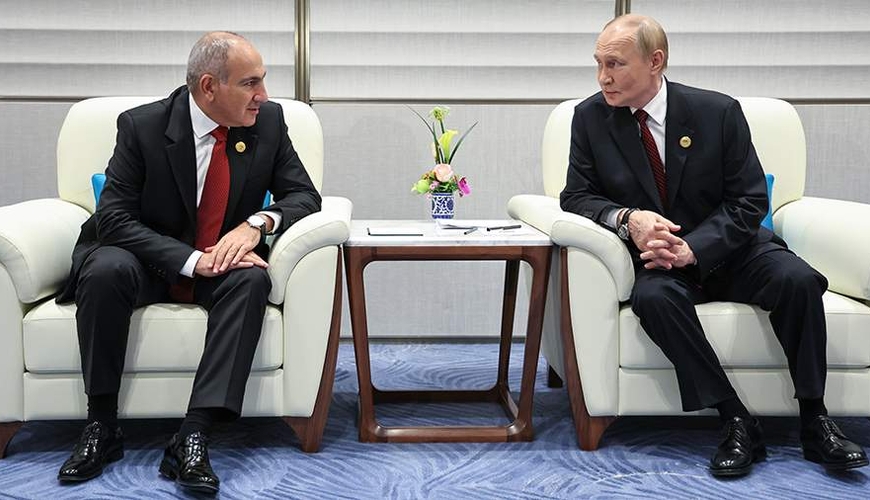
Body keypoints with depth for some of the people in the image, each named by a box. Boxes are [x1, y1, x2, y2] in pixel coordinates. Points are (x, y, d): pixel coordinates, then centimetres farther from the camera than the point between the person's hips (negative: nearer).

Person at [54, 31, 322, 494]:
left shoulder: (268, 121, -6)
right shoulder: (142, 125, -14)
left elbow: (303, 195, -3)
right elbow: (114, 217, -16)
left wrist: (258, 221, -26)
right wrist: (193, 260, -29)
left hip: (223, 264, 2)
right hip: (153, 264, -1)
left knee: (251, 279, -31)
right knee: (106, 269, -32)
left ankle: (193, 437, -33)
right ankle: (102, 426, -17)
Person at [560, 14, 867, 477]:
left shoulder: (718, 112, -8)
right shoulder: (590, 117, -3)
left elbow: (749, 201, -7)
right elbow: (576, 195, -1)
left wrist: (693, 249, -24)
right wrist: (627, 218, -23)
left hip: (727, 249, 0)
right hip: (657, 258, 0)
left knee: (798, 279, -27)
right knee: (653, 297, -34)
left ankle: (814, 420, -12)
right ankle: (737, 422, -24)